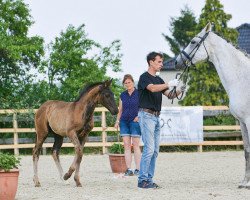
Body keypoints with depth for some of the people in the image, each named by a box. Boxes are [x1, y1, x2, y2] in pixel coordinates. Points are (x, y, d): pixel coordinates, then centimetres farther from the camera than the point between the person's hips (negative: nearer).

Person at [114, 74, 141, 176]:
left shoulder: (139, 93, -1)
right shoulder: (123, 95, 12)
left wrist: (139, 116, -15)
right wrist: (117, 121, 6)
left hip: (135, 122, -4)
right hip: (124, 122, 4)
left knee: (135, 145, -4)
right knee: (126, 145, 1)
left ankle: (138, 169, -3)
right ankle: (128, 169, 1)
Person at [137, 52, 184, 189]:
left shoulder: (159, 80, 18)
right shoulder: (144, 77, -8)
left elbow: (170, 95, 12)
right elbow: (152, 88, -28)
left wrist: (180, 91, -6)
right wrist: (169, 84, -29)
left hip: (156, 117, 9)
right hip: (146, 115, -9)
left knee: (155, 150, 6)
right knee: (149, 149, -13)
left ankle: (149, 180, 9)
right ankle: (142, 180, -11)